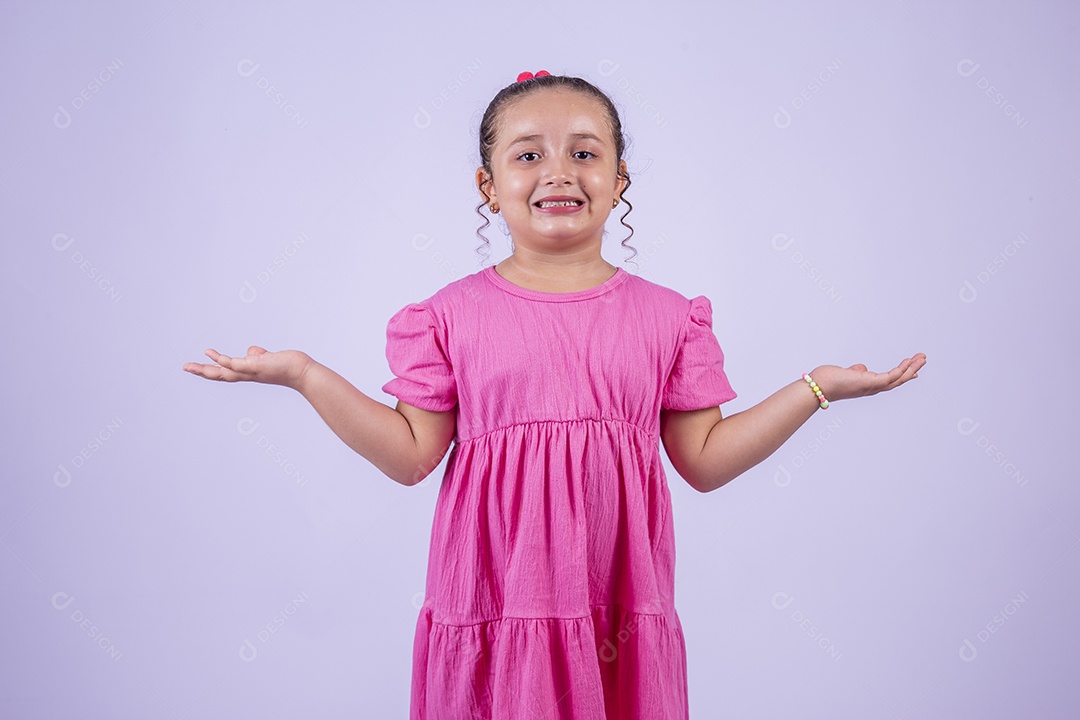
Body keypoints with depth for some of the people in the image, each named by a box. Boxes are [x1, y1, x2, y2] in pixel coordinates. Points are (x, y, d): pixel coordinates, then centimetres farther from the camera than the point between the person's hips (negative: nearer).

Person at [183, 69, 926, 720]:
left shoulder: (666, 317, 4)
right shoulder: (452, 316, 1)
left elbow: (705, 460, 6)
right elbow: (412, 456, 2)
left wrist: (818, 387, 1)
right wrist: (304, 376, -4)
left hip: (617, 603, 1)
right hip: (493, 603, -1)